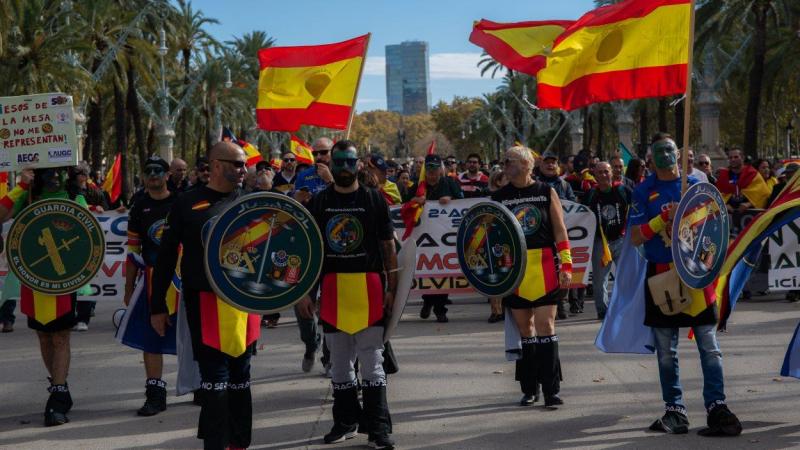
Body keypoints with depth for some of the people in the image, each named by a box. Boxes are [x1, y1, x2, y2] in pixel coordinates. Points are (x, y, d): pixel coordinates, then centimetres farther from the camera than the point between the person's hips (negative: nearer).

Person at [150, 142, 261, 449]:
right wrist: (158, 306, -1)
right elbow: (166, 257, 0)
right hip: (205, 302, -4)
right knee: (215, 377, -4)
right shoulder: (187, 203, -1)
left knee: (240, 375, 13)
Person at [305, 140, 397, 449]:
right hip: (332, 290, 3)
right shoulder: (318, 203, 9)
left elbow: (388, 246, 3)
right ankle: (345, 421, 21)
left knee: (371, 359, -2)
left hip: (369, 288, -2)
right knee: (339, 360, 10)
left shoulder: (374, 200, 3)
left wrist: (392, 288, -3)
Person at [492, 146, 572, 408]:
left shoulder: (547, 192, 3)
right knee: (524, 327, 7)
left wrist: (566, 265, -3)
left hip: (545, 269, -2)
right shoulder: (499, 197, 7)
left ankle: (551, 389, -2)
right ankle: (529, 388, 15)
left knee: (545, 325, -5)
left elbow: (560, 231, 3)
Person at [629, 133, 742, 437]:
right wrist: (664, 218, -14)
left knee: (709, 346, -5)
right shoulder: (644, 191, 5)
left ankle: (717, 408, -5)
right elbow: (635, 238, -2)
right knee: (666, 351, 5)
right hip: (661, 274, 0)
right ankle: (674, 410, 12)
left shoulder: (695, 184, 7)